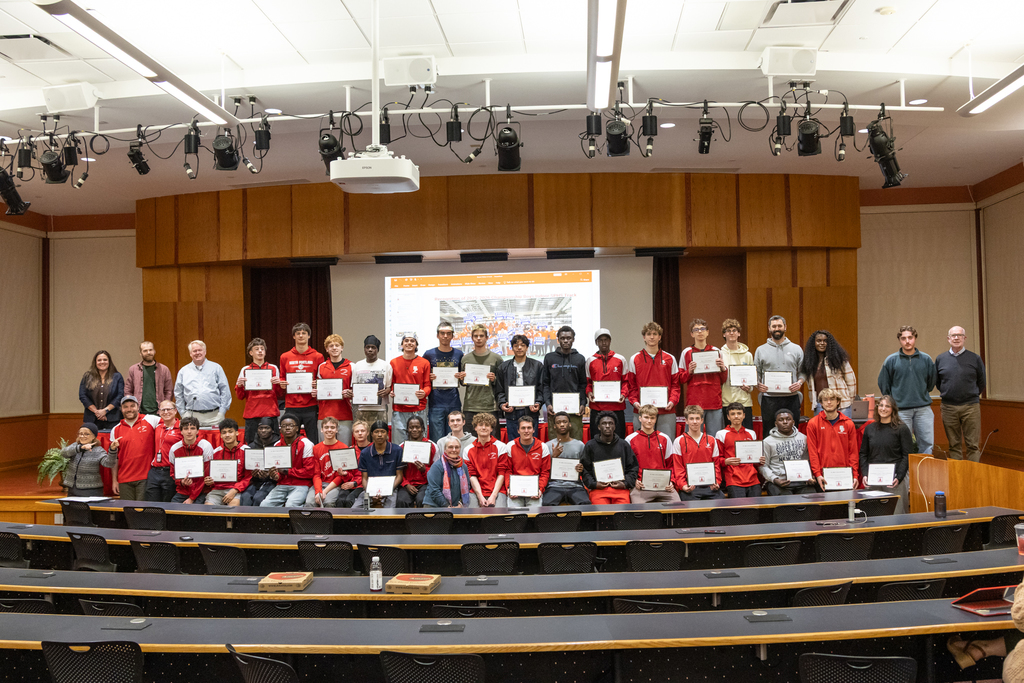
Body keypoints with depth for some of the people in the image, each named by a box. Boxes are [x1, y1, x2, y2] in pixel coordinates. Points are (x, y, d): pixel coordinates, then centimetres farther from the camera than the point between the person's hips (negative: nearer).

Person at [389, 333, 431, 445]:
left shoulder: (424, 363, 5)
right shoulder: (394, 362, 8)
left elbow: (427, 385, 6)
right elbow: (391, 384, 15)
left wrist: (424, 393, -15)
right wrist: (391, 392, -6)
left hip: (418, 409, -1)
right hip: (398, 409, 1)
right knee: (399, 443, 1)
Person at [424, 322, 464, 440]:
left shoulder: (459, 354, 10)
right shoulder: (429, 354, 4)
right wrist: (429, 378, -11)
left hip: (454, 404, 2)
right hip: (435, 404, -2)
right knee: (436, 441, -2)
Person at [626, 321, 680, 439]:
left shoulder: (670, 359, 10)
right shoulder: (635, 359, 7)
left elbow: (675, 384, 10)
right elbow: (631, 384, 8)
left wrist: (672, 401, -6)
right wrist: (634, 401, -7)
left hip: (666, 411, 1)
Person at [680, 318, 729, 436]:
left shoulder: (716, 351, 11)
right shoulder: (686, 353, 7)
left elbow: (724, 380, 13)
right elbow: (681, 380, 8)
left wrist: (723, 368, -6)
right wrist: (689, 371, -10)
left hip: (714, 402, 1)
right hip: (694, 403, -1)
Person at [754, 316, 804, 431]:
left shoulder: (796, 349, 11)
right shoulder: (761, 350, 10)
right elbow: (756, 373, 10)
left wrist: (799, 383, -9)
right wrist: (758, 385, -8)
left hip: (791, 398, 0)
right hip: (769, 399, 0)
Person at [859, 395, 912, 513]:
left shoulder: (902, 429, 2)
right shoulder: (869, 428, 12)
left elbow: (907, 456, -2)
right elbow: (863, 454, 14)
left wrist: (899, 477, -12)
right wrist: (864, 475, 0)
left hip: (894, 481, -3)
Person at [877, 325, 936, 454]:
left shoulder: (926, 359, 6)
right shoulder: (891, 360, 1)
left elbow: (931, 382, 18)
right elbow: (883, 385, 7)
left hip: (923, 408, 2)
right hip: (901, 410, -2)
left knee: (927, 444, 1)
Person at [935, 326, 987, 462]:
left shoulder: (975, 358, 3)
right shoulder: (940, 359, 7)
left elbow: (982, 382, 11)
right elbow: (936, 382, 17)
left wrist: (972, 396, 10)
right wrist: (947, 394, 11)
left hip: (970, 406, -1)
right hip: (948, 408, 2)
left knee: (972, 445, 0)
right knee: (954, 445, 8)